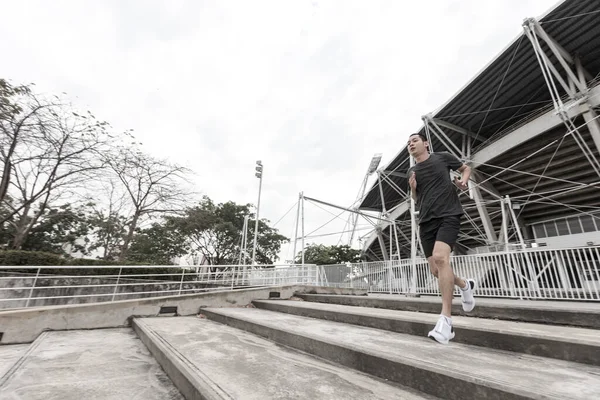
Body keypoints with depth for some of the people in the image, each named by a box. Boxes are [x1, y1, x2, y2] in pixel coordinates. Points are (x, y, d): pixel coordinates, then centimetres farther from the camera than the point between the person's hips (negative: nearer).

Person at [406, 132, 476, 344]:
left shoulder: (443, 157, 7)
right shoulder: (411, 172, 15)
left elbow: (466, 168, 22)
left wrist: (463, 180, 0)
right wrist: (413, 189, -1)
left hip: (448, 215, -4)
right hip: (426, 221, 5)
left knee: (440, 257, -27)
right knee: (436, 270, 4)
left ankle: (446, 318, -20)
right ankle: (465, 285, 37)